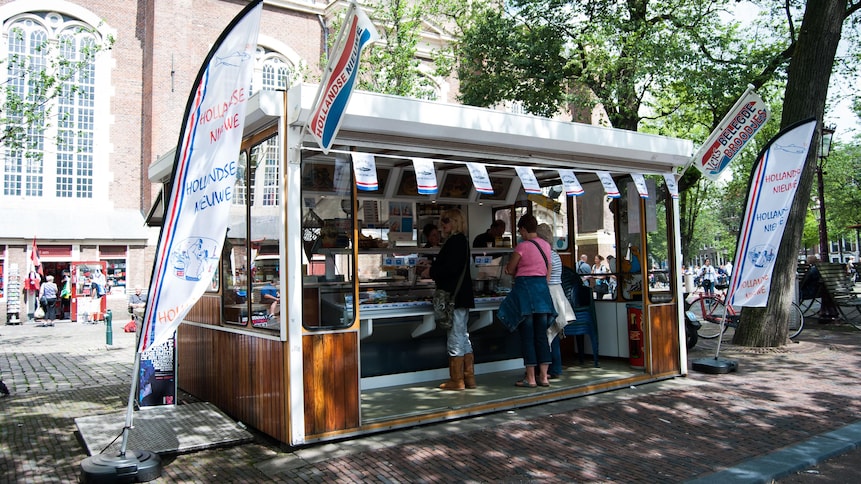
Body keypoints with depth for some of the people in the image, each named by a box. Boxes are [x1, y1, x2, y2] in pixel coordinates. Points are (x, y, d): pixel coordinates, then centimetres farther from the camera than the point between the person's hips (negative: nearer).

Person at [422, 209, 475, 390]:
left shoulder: (454, 241, -14)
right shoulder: (463, 241, 15)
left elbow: (450, 268, -22)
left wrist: (431, 272, -7)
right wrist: (433, 269, 14)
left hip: (454, 296, -10)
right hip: (463, 295, 10)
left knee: (454, 336, -3)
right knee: (463, 336, 14)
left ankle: (457, 380, 5)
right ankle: (469, 377, 19)